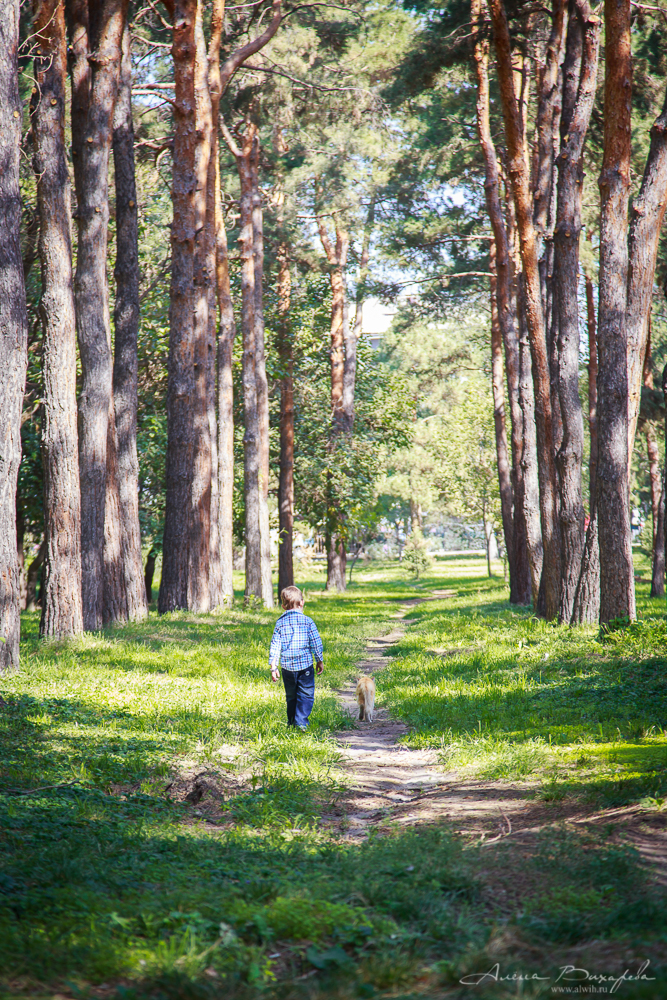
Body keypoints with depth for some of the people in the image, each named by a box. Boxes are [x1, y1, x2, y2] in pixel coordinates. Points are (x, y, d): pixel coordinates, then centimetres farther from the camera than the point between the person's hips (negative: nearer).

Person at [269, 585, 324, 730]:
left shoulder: (280, 623, 3)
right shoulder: (307, 621, -3)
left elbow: (275, 646, 2)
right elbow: (316, 642, -2)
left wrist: (273, 667, 6)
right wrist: (319, 661, 9)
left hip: (287, 666, 3)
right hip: (305, 664, -3)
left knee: (291, 696, 15)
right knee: (306, 695, 1)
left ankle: (292, 723, 19)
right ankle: (301, 721, -13)